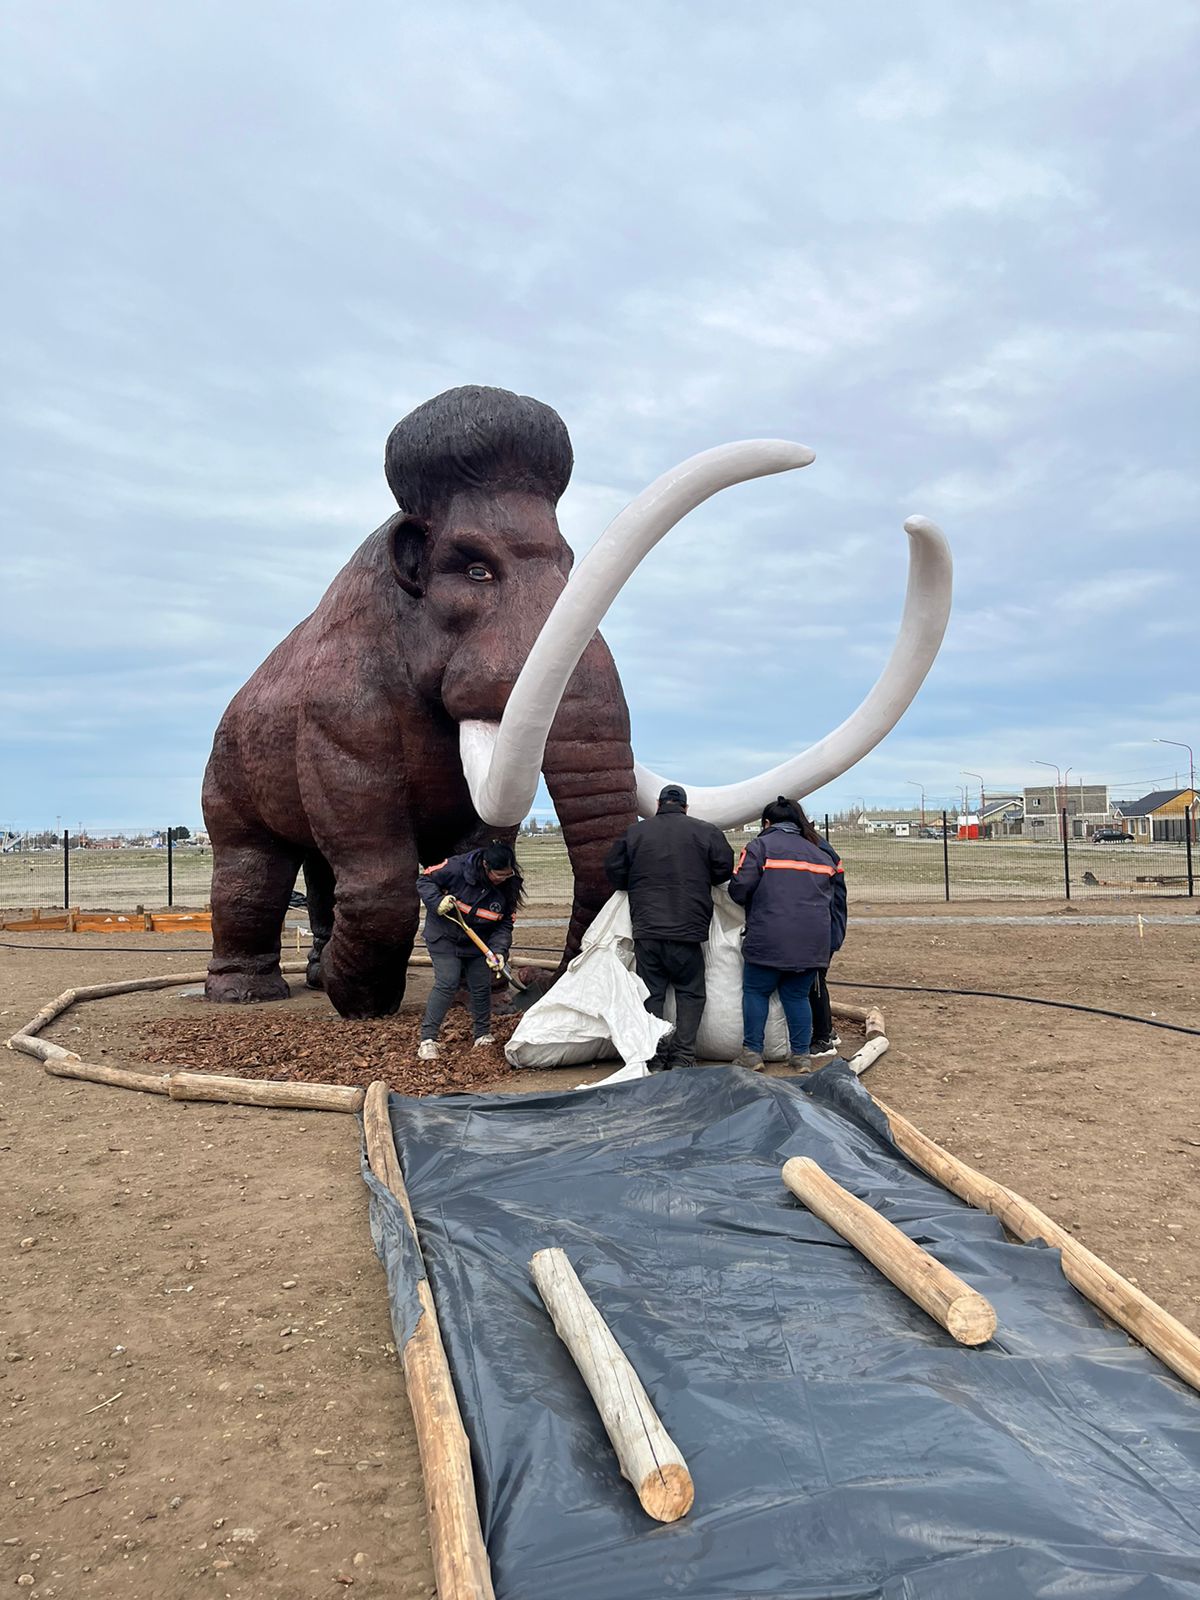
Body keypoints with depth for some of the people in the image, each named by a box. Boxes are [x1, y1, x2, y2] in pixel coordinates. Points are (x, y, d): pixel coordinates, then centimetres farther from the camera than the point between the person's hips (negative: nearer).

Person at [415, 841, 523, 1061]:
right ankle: (427, 1039, -8)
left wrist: (498, 951, -22)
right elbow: (424, 881, -13)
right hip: (444, 937, -4)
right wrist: (437, 901, -30)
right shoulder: (456, 868, -27)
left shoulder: (508, 887, -13)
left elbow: (504, 925, -7)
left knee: (481, 986, 5)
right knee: (447, 984, -14)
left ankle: (483, 1035, 25)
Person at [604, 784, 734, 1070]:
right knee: (690, 992, 10)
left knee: (650, 993, 8)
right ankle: (682, 1057, 3)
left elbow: (614, 870, 8)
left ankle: (654, 1059, 6)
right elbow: (724, 869, 2)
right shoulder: (706, 831, 1)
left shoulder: (635, 832, 5)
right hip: (687, 930, -1)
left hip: (646, 930, 1)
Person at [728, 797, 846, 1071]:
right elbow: (838, 901, 20)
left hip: (769, 941, -4)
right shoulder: (823, 852, 17)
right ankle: (801, 1054, 14)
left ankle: (752, 1052, 9)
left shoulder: (760, 846, -1)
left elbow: (739, 889, -7)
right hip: (813, 943, 5)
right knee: (797, 995, 15)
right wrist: (833, 942, 24)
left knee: (756, 991, 9)